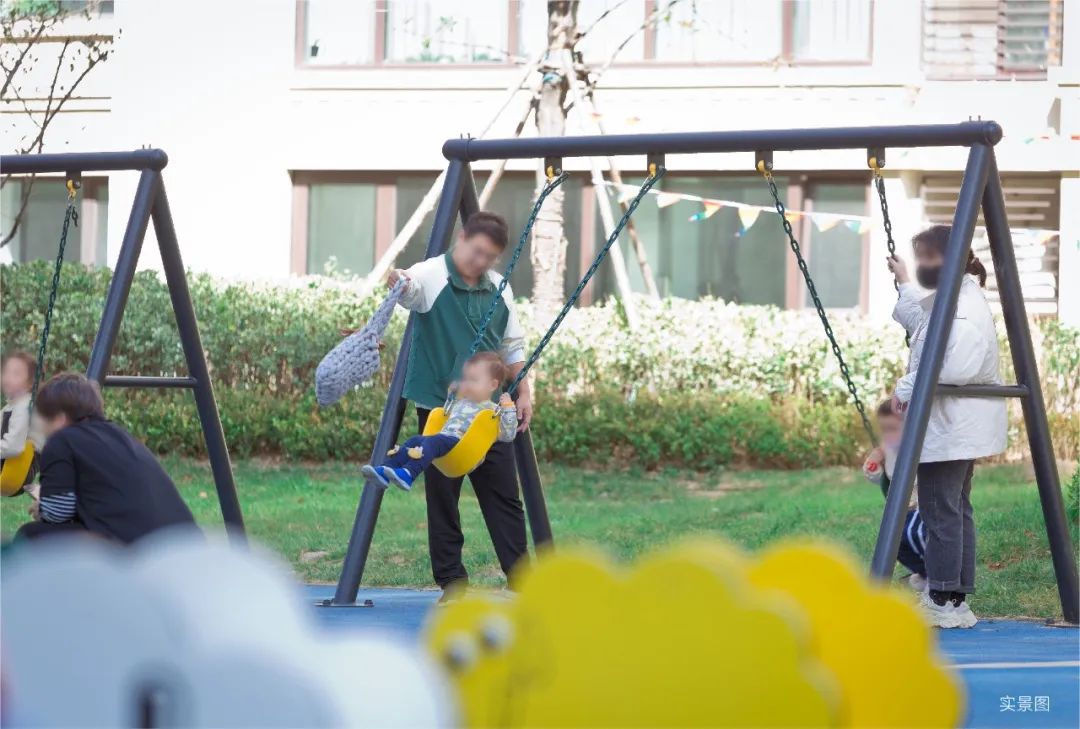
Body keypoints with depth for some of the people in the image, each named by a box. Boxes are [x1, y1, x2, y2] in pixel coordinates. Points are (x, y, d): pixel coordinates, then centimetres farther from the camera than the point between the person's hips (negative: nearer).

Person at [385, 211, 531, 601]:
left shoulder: (498, 288, 11)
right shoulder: (431, 276, -6)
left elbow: (512, 347, 19)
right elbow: (410, 286, -30)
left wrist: (523, 392, 13)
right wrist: (398, 283, -52)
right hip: (440, 408, -5)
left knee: (504, 494, 5)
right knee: (443, 496, 0)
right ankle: (452, 580, 7)